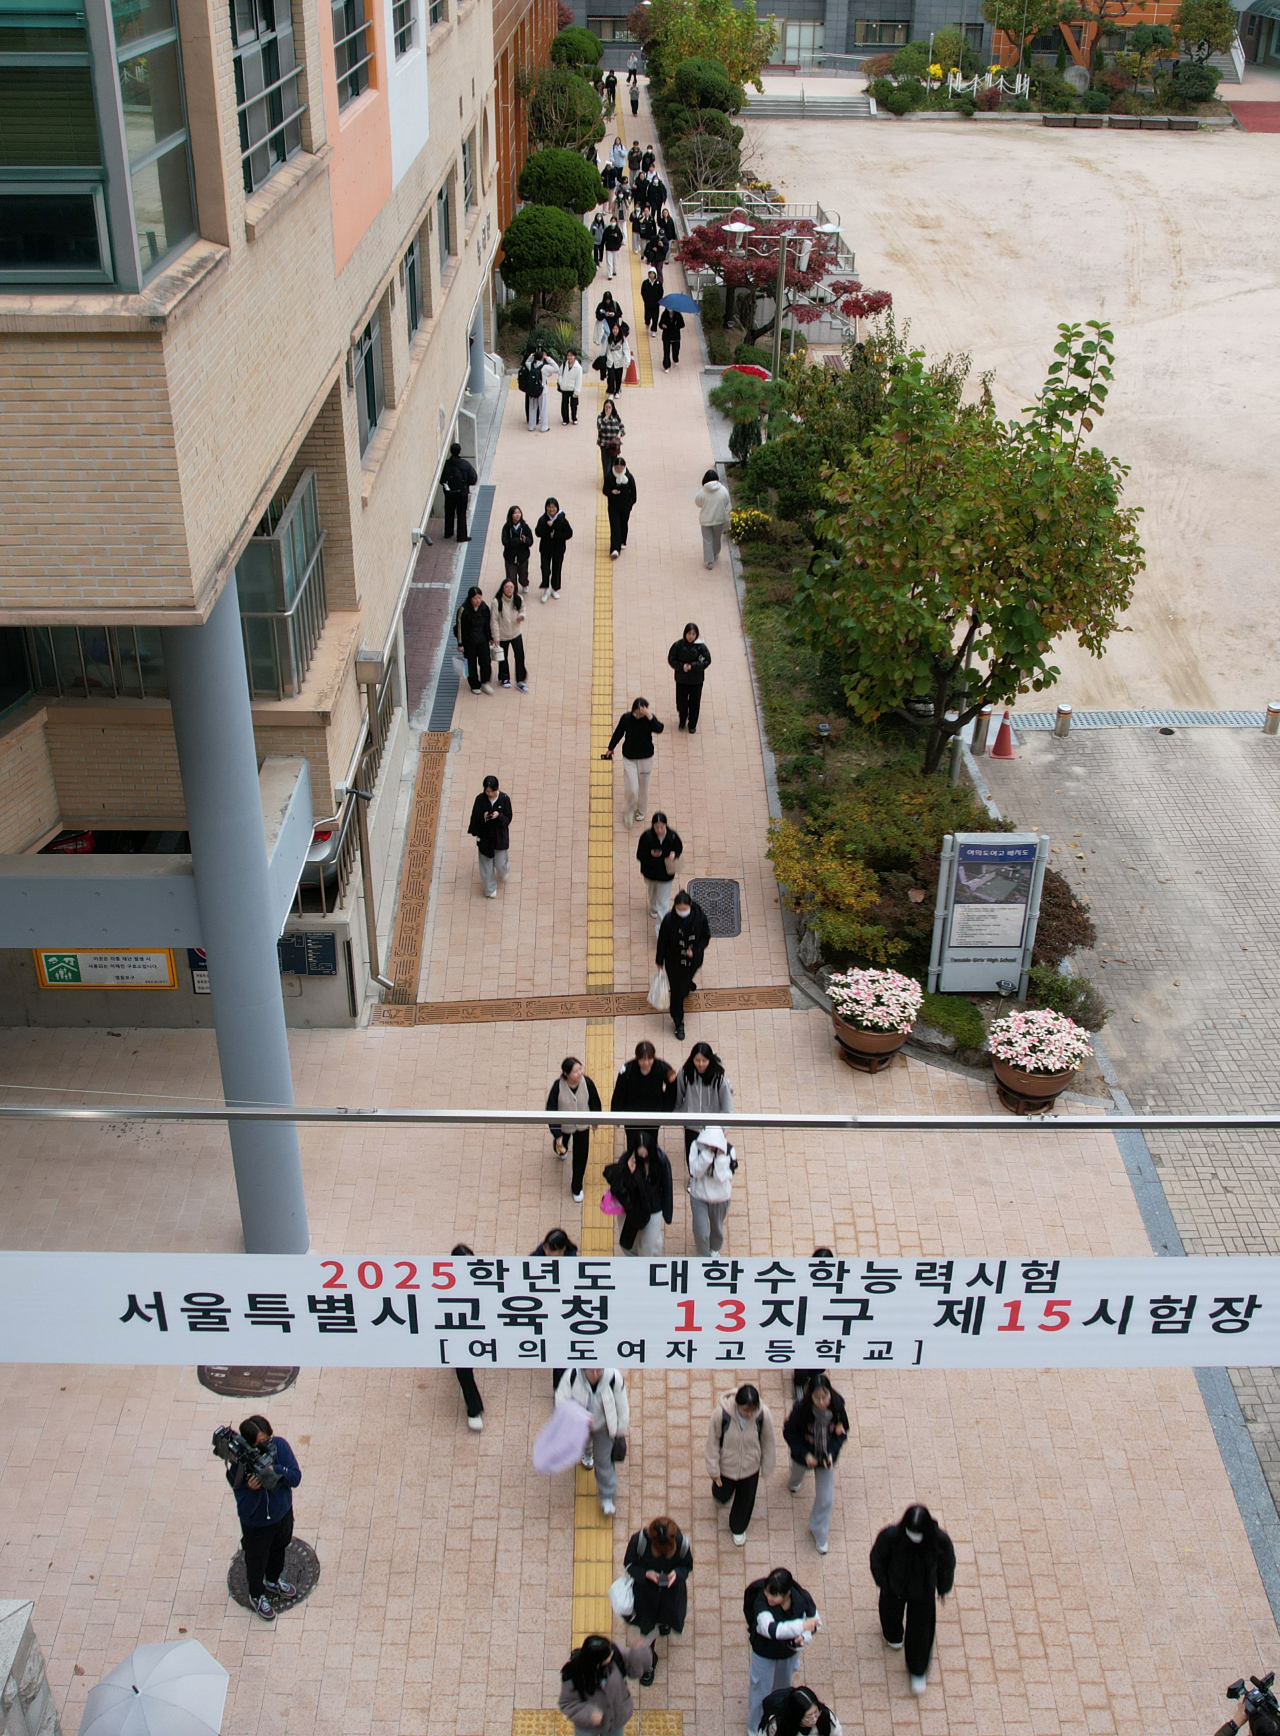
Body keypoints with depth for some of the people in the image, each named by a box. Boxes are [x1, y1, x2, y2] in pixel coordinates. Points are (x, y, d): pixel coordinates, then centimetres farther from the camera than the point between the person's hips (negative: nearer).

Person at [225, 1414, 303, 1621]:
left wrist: (275, 1470, -39)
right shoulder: (238, 1469, -34)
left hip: (283, 1513, 4)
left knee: (278, 1549, 30)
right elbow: (245, 1510, -30)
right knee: (257, 1560, 22)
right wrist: (252, 1490, -50)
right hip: (257, 1524, -4)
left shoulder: (280, 1445, -25)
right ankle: (256, 1596, 52)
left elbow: (296, 1478, -22)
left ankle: (272, 1581, 61)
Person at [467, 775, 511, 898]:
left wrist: (499, 816, -30)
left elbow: (508, 818, -10)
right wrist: (483, 818, -30)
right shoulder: (480, 799, -15)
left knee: (500, 864, 9)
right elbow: (475, 818, -9)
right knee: (486, 864, 11)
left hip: (500, 836, 0)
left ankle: (504, 872, 48)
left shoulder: (504, 799, -15)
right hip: (485, 836, 0)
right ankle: (490, 889, 32)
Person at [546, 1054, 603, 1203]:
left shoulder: (587, 1083, -28)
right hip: (564, 1125, 0)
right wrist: (557, 1135, -24)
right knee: (560, 1146, 30)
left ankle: (577, 1187, 33)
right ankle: (561, 1150, 70)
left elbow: (595, 1102, -8)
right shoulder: (558, 1086, -33)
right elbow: (551, 1111, -23)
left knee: (580, 1156, 10)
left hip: (582, 1125, 0)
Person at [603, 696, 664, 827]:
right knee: (631, 788, -6)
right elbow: (618, 733, 3)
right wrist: (610, 748, 14)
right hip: (629, 758, 0)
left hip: (645, 758, 1)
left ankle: (640, 810, 39)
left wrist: (649, 716, -40)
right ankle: (628, 813, 19)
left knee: (643, 786, 15)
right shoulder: (626, 718, -12)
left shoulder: (649, 719, -14)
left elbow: (659, 730, -33)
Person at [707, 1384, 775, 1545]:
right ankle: (721, 1497, 66)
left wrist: (767, 1469, 0)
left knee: (745, 1501, 24)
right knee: (722, 1495, 27)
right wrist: (714, 1470, -10)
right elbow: (712, 1442, -18)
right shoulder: (721, 1413, -35)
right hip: (726, 1467, -1)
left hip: (750, 1469, 1)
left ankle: (738, 1529, 55)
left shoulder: (763, 1414, -30)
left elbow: (769, 1442, -11)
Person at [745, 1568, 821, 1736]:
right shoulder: (761, 1602, -38)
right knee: (761, 1690, 17)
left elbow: (815, 1621, -11)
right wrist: (801, 1626, -56)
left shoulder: (801, 1598, -27)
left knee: (784, 1687, 30)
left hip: (790, 1652, 4)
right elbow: (770, 1629, -53)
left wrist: (804, 1637, -31)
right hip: (764, 1654, -4)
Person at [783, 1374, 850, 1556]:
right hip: (804, 1456, 0)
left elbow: (841, 1432, -10)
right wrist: (804, 1454, -24)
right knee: (798, 1471, 33)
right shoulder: (801, 1410, -34)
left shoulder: (837, 1408, -28)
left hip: (826, 1458, 1)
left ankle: (818, 1533, 33)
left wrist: (832, 1452, -24)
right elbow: (789, 1432, -18)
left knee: (826, 1499, 5)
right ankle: (794, 1482, 74)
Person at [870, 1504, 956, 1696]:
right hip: (895, 1587, 1)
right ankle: (893, 1636, 66)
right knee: (892, 1613, 29)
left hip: (923, 1592, 0)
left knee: (920, 1632, 14)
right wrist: (883, 1583, -2)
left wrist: (943, 1588, 4)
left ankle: (918, 1672, 43)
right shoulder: (890, 1536, -37)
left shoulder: (940, 1541, -34)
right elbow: (877, 1559, -15)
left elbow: (947, 1565, -11)